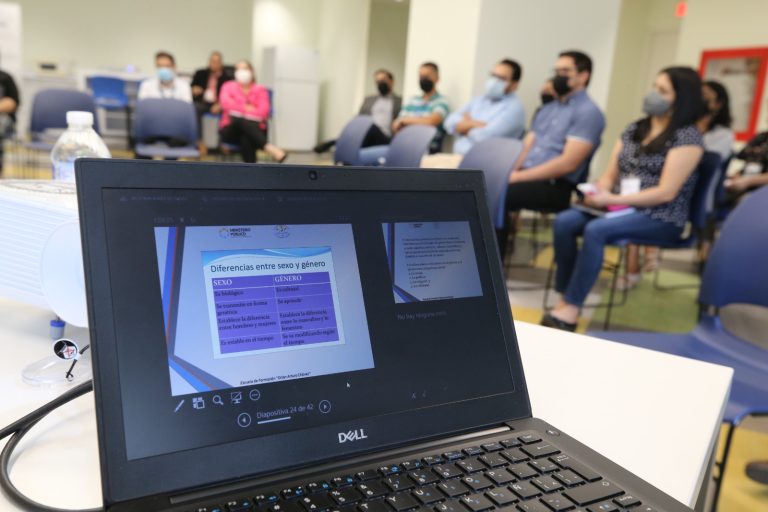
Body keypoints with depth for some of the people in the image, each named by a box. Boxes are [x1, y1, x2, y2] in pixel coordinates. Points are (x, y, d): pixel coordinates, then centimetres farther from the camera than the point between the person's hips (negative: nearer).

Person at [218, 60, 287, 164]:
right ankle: (269, 148, -49)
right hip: (231, 131, 0)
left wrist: (238, 111, -13)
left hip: (254, 131, 0)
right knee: (240, 119, -36)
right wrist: (246, 108, -10)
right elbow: (225, 103, -7)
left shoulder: (260, 89, 12)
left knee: (246, 139, -38)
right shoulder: (228, 86, 15)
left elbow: (263, 111, -6)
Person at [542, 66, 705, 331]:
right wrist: (596, 192, -11)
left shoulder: (687, 137, -9)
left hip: (662, 218, -6)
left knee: (596, 230, -32)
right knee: (564, 221, -19)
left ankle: (572, 306, -22)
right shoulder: (634, 129, 12)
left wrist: (612, 199, -20)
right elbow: (610, 175, 13)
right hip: (625, 209, 7)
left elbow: (666, 193, -17)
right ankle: (565, 297, -15)